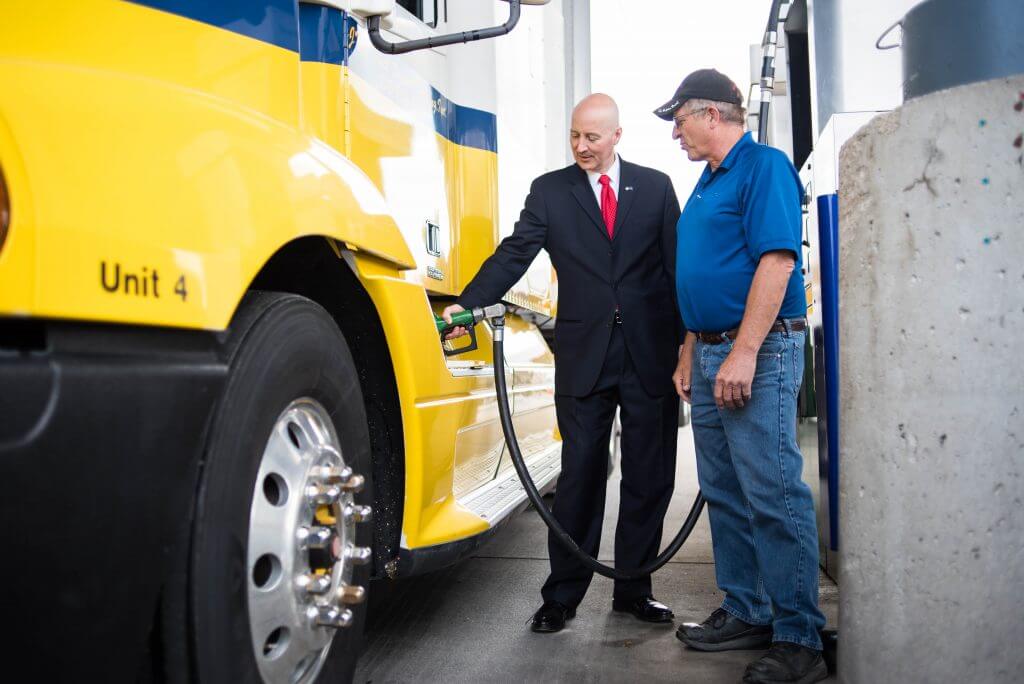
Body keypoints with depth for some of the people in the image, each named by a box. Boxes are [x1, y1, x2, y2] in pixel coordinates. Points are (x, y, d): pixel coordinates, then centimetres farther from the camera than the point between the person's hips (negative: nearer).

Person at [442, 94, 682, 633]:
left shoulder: (655, 186, 7)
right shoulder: (549, 190, 5)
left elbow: (678, 266, 6)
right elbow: (514, 254, -6)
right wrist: (466, 305, -21)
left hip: (651, 355, 2)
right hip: (584, 355, -1)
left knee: (649, 478, 9)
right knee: (579, 476, 4)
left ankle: (633, 589, 25)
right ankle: (562, 595, 16)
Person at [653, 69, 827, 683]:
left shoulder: (764, 167, -7)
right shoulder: (707, 183, 21)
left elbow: (777, 260, -19)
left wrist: (743, 354, -24)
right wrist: (691, 354, 19)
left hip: (758, 354, -10)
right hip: (711, 356, 10)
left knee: (774, 497, -7)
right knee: (725, 494, 12)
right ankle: (747, 614, 23)